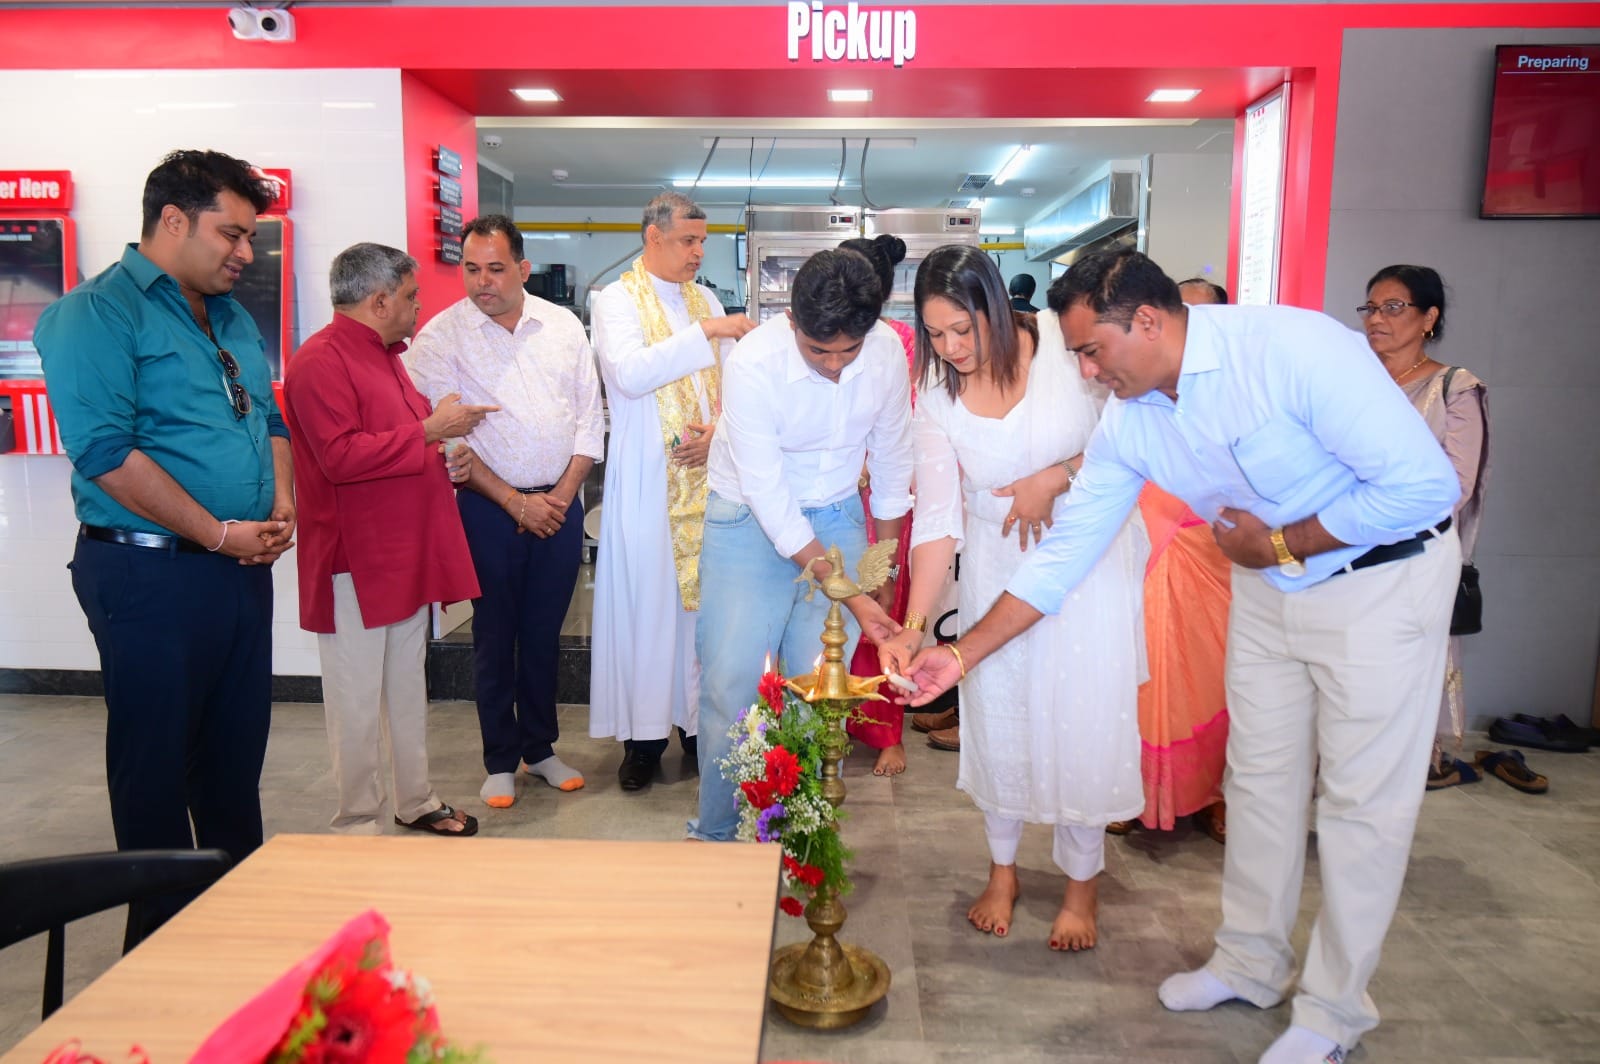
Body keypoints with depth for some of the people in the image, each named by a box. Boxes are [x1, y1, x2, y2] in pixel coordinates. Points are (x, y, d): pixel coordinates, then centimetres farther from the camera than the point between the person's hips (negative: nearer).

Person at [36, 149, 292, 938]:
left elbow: (269, 420, 20)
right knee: (156, 763, 6)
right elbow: (106, 453, -18)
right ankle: (164, 936, 22)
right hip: (151, 571, -7)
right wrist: (219, 534, -17)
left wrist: (282, 505, 2)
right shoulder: (97, 313, -9)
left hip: (243, 566, 7)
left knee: (237, 752, 16)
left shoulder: (231, 316, 14)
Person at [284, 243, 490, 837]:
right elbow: (342, 456, -25)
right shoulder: (321, 360, -14)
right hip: (355, 561, -9)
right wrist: (429, 430, -20)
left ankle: (415, 802, 29)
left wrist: (449, 460, 9)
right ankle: (359, 826, 13)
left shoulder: (384, 354, 18)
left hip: (407, 554, 10)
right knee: (357, 703, 0)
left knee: (409, 687, 17)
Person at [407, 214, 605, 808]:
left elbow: (590, 418, 6)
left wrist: (562, 495, -4)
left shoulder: (564, 326, 6)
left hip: (559, 505, 3)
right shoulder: (441, 336, -3)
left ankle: (540, 747, 27)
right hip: (490, 509, -2)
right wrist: (516, 501, -10)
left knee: (545, 632, 11)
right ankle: (500, 761, 20)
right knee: (494, 636, 6)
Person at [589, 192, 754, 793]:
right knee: (647, 603, 0)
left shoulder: (706, 300, 14)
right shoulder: (617, 301, -2)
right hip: (647, 482, -4)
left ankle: (699, 722, 18)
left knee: (704, 597, 6)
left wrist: (718, 429, -5)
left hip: (707, 475, 4)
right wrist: (703, 333, -19)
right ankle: (644, 736, 10)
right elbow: (630, 374, -20)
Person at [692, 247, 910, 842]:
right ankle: (715, 832, 17)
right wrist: (850, 596, -25)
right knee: (731, 683, -4)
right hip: (752, 520, -2)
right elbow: (769, 498, -24)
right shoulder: (753, 364, -25)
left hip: (837, 520, 3)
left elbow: (891, 461, 3)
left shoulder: (887, 352, -13)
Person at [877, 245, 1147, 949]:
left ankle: (1081, 882, 23)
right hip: (997, 566, 2)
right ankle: (1002, 870, 31)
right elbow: (936, 518, -13)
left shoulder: (1067, 344, -15)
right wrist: (913, 625, -22)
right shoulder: (936, 400, -8)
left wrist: (1055, 478, -17)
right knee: (997, 713, 7)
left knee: (1083, 717, 1)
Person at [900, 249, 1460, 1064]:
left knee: (1362, 798, 2)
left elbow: (1425, 483, -26)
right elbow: (1063, 553, -5)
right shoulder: (1128, 422, -9)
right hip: (1267, 584, 6)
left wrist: (1279, 544, -19)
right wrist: (963, 652, -9)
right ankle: (1251, 964, 34)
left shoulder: (1291, 348, -28)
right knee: (1259, 776, 13)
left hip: (1382, 575, -6)